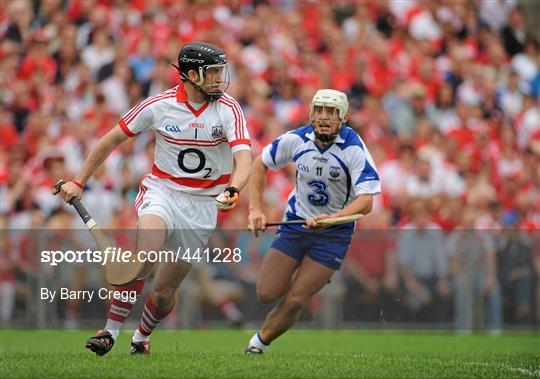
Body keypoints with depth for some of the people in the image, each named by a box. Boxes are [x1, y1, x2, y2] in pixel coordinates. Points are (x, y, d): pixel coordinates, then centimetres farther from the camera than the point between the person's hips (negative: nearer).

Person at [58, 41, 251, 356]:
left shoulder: (229, 109, -10)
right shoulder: (159, 105, -8)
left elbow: (244, 158, -23)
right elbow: (112, 140, 5)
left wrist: (233, 189, -44)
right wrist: (79, 181, 6)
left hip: (204, 203, 1)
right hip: (162, 191, -1)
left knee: (165, 291, 3)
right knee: (145, 254, -31)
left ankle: (142, 336, 34)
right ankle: (111, 331, -21)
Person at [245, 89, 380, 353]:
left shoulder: (355, 149, -20)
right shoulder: (296, 140, -10)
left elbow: (366, 202, -26)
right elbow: (260, 164, 7)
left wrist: (331, 218, -41)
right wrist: (255, 208, -4)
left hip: (334, 233, -3)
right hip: (296, 223, 3)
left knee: (294, 301, -10)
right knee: (266, 294, -2)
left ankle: (259, 342, 15)